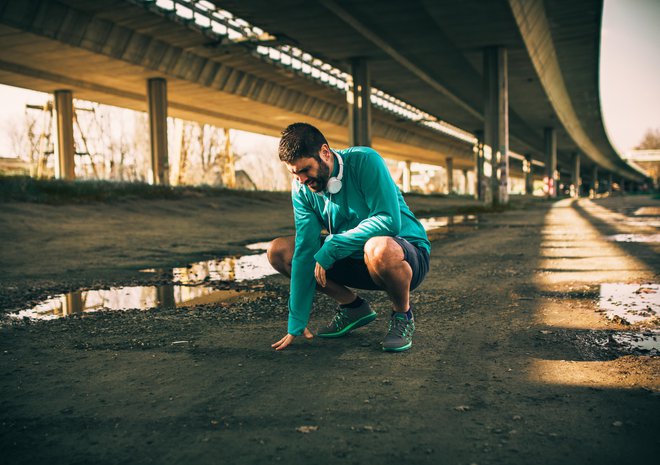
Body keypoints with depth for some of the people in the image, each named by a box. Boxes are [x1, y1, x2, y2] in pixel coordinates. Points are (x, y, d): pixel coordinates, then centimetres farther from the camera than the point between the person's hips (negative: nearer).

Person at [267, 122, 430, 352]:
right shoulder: (301, 189, -6)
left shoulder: (365, 161, -21)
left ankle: (402, 315, -9)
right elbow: (306, 250, -11)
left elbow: (390, 221, -30)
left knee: (378, 248, -42)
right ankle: (353, 307, 7)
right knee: (278, 251, -6)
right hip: (354, 260, 6)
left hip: (407, 254, -5)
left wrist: (330, 247, -29)